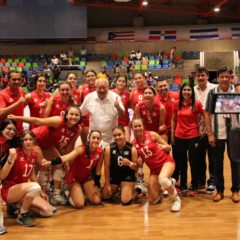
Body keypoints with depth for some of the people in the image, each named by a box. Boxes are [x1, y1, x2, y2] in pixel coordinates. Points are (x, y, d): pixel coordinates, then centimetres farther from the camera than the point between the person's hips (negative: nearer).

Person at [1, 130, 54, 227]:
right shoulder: (16, 153, -18)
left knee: (48, 211, -4)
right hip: (9, 191, -7)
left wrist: (41, 191, 17)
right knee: (35, 186, -36)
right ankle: (22, 215, -14)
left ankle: (22, 205, 15)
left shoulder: (34, 155, 2)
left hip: (24, 191, 7)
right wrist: (11, 159, -36)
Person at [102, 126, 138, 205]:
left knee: (125, 201, -14)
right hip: (113, 176, 2)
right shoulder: (109, 148, -15)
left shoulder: (132, 148, -17)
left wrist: (129, 163, -31)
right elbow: (106, 167, -8)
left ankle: (134, 191, 19)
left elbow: (136, 167, -7)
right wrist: (107, 184, -6)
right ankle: (117, 189, 37)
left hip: (127, 176, -2)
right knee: (105, 197, 8)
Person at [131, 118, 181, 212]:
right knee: (153, 200, 3)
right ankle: (169, 182, 30)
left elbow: (168, 147, -2)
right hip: (154, 168, 4)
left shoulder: (152, 134, -10)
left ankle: (176, 200, -10)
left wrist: (164, 146, -23)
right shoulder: (133, 144, -5)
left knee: (162, 179, -39)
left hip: (166, 162, -4)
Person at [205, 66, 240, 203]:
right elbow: (208, 114, -1)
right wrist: (210, 134, -5)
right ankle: (220, 190, 22)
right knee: (218, 162, 9)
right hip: (218, 133, 0)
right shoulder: (213, 92, -2)